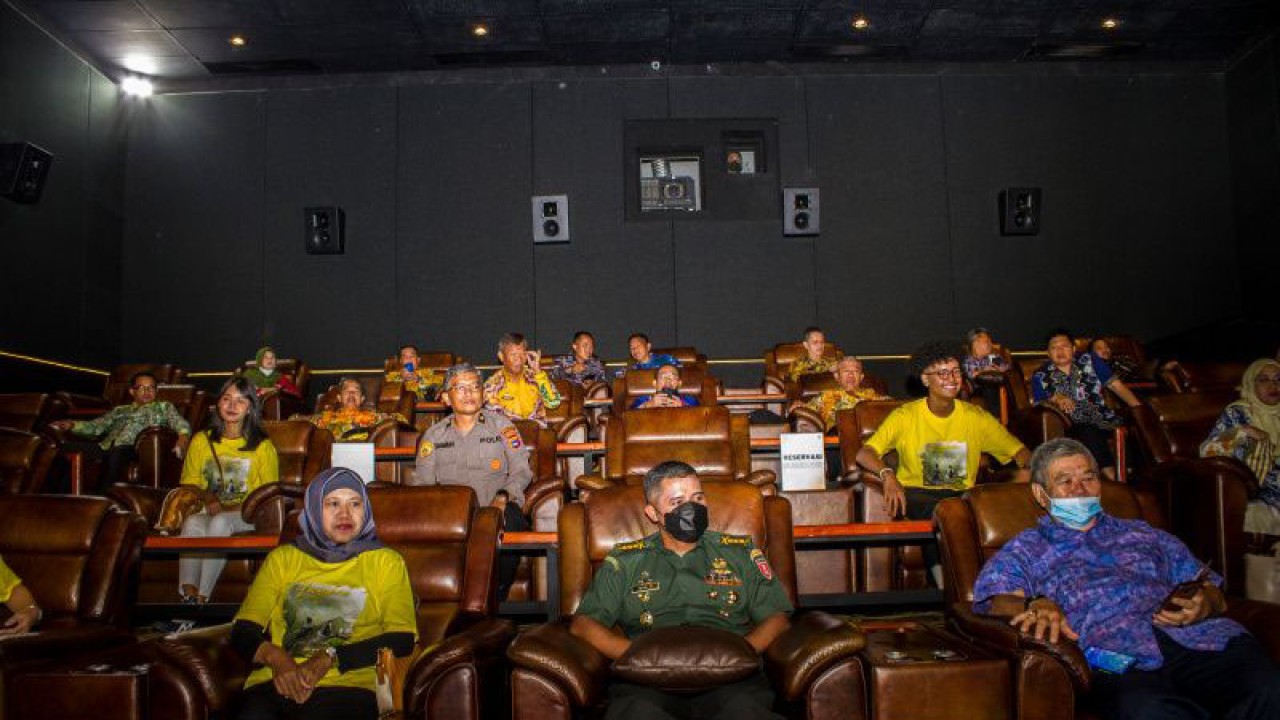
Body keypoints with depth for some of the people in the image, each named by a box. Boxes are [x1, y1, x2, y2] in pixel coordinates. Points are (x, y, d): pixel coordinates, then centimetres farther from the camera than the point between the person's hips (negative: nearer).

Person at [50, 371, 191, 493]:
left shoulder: (164, 407, 25)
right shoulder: (119, 410, 35)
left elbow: (181, 424, 9)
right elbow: (95, 426, 25)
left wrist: (183, 437, -14)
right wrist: (72, 425, 6)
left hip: (133, 448, -4)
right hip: (106, 447, 4)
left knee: (116, 453, -40)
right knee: (66, 446, -22)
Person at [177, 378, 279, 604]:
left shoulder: (263, 447, 6)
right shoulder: (201, 441, 15)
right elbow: (190, 483, 13)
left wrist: (236, 508, -14)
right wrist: (208, 500, -8)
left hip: (245, 516, -2)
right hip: (207, 511, 2)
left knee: (220, 523, -35)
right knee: (192, 523, -32)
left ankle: (203, 597, -37)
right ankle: (187, 595, -38)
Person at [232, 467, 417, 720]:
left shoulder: (386, 562, 15)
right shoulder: (282, 558, 22)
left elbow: (402, 640, 3)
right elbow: (242, 633, 13)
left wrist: (330, 658, -9)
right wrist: (276, 657, -10)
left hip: (345, 686, -1)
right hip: (274, 683, 1)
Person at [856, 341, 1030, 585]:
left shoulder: (976, 416, 9)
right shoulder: (905, 416, -1)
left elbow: (1020, 451, 11)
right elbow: (864, 454, -10)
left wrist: (1024, 471, -13)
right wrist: (888, 474, -31)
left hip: (962, 496, 3)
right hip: (916, 494, -3)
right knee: (938, 511, -35)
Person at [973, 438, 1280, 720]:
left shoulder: (1143, 535, 31)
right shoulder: (1026, 549, 20)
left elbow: (1215, 595, 25)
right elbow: (994, 597, 1)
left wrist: (1204, 604, 1)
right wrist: (1035, 605, -21)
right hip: (1119, 661, -4)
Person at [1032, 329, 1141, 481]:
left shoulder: (1089, 360, 13)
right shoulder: (1041, 376, 8)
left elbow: (1115, 384, 8)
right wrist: (1055, 399, -19)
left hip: (1103, 419, 3)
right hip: (1074, 427, -3)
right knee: (1090, 433, -35)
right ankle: (1111, 478, -33)